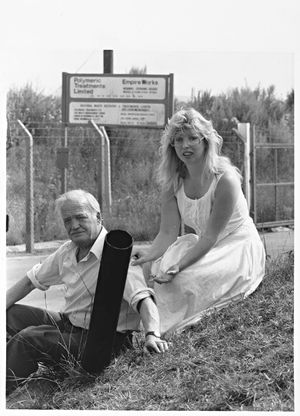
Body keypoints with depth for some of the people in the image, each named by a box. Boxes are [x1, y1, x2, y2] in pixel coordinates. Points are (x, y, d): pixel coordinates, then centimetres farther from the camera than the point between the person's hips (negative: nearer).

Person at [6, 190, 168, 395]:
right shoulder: (68, 251, 5)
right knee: (11, 313, 4)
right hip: (69, 323, 8)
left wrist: (152, 335, -49)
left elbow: (142, 297, -31)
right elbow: (32, 280, 16)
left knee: (27, 338, -23)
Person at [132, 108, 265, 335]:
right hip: (201, 246, 6)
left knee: (185, 280, -29)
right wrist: (149, 254, -28)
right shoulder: (174, 182, -4)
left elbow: (210, 236, -24)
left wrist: (177, 267, -33)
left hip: (238, 249, -6)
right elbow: (168, 233, -7)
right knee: (151, 269, -16)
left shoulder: (225, 180, -23)